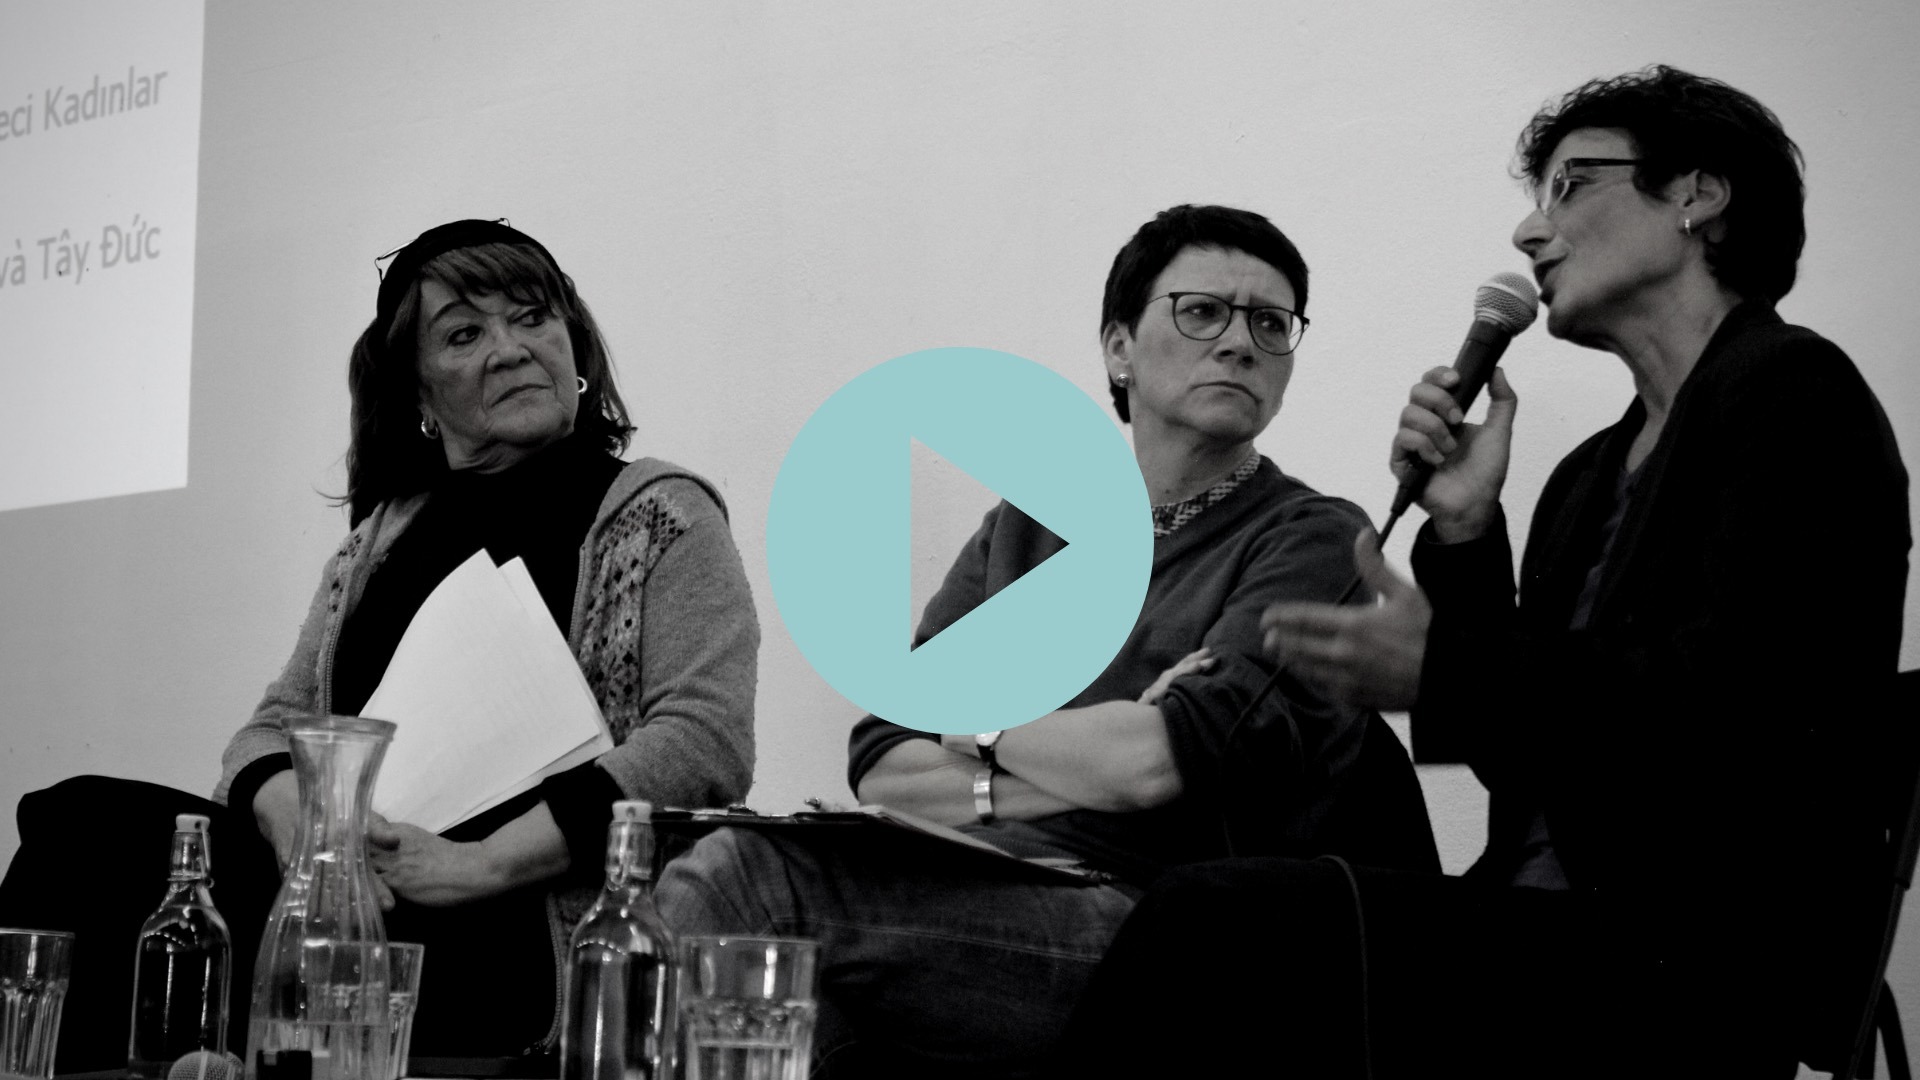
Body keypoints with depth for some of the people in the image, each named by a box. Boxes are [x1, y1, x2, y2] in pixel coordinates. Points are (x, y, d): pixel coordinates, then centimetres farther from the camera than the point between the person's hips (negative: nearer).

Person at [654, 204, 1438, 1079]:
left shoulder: (1315, 541, 5)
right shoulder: (1029, 524, 22)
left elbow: (1164, 759, -12)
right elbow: (880, 763, 10)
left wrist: (975, 735, 6)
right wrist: (1087, 765, -4)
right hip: (969, 892, 5)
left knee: (737, 874, -27)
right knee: (729, 861, -29)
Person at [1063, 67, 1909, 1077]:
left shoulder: (1793, 390, -4)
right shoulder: (1592, 474, 21)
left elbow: (1733, 714, -17)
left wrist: (1442, 670, -14)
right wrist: (1462, 534, 8)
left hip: (1695, 983, -8)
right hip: (1550, 929, 8)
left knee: (1218, 917, -23)